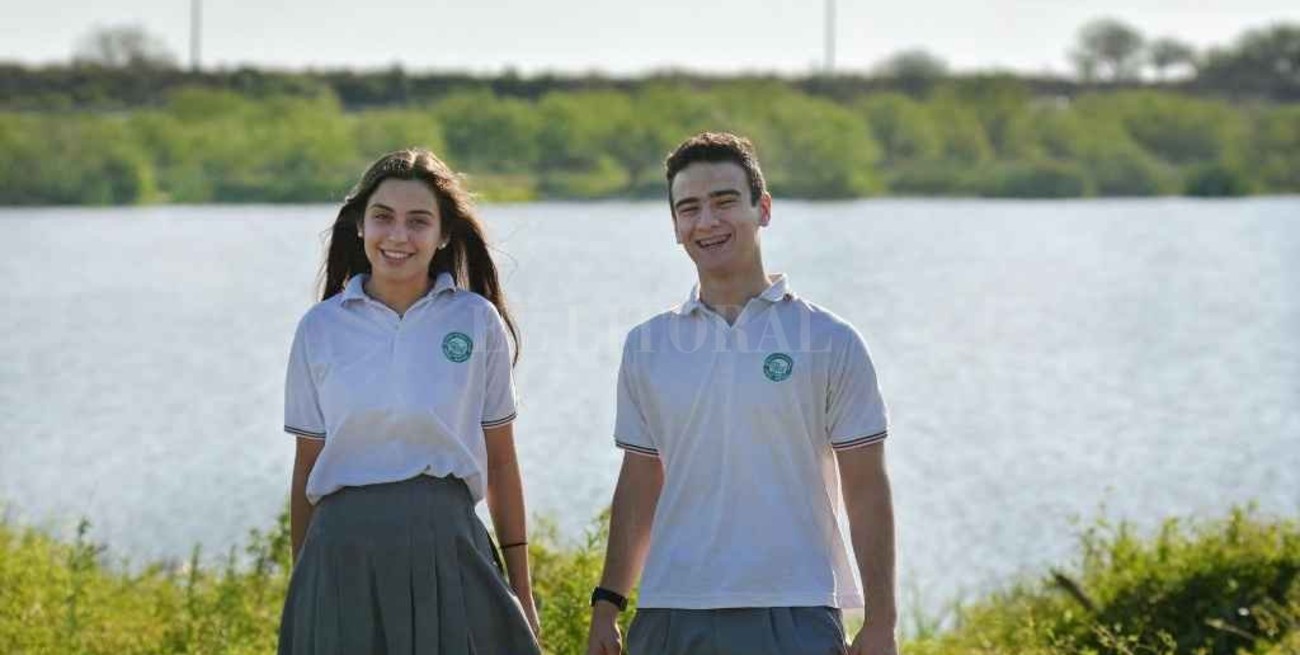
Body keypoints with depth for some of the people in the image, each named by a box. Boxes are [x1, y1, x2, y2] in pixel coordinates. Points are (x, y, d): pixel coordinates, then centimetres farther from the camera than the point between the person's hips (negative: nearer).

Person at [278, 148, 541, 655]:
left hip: (446, 549, -1)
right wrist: (301, 588, 10)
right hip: (345, 552, 1)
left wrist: (521, 590, 7)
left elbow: (501, 462, 7)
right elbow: (307, 467, 10)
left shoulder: (478, 322, 3)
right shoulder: (320, 328, 5)